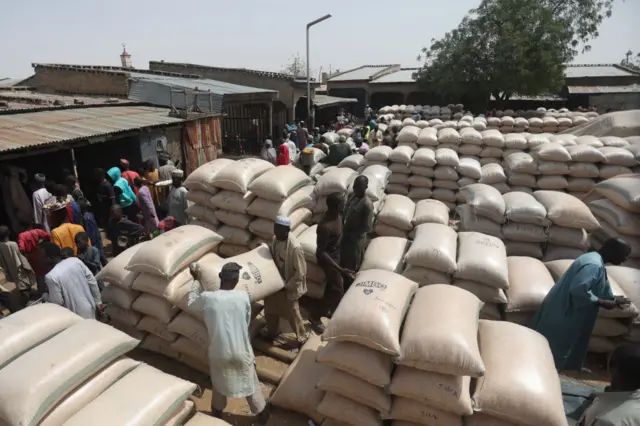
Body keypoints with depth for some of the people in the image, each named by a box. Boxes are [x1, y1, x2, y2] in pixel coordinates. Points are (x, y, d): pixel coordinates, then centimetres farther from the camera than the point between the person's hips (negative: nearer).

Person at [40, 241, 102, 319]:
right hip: (89, 307, 5)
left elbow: (57, 302, -15)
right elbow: (92, 281, -3)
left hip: (76, 315, -5)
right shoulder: (75, 260, -8)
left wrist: (44, 296, 5)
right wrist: (98, 301, 8)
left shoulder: (51, 276, -23)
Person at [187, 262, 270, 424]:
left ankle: (217, 412, 51)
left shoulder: (207, 298, -18)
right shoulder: (243, 296, -17)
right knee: (250, 383, 23)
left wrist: (196, 279, 14)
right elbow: (247, 322, -1)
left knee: (218, 383, 29)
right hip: (241, 351, -1)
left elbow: (191, 303, 6)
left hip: (219, 352, 1)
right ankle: (261, 413, 41)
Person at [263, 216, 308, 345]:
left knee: (292, 313, 11)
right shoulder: (275, 239, -8)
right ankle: (272, 332, 48)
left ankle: (301, 337, 35)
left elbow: (300, 273, -23)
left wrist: (286, 286, -18)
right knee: (270, 308, 22)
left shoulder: (294, 247, -31)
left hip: (289, 287, -7)